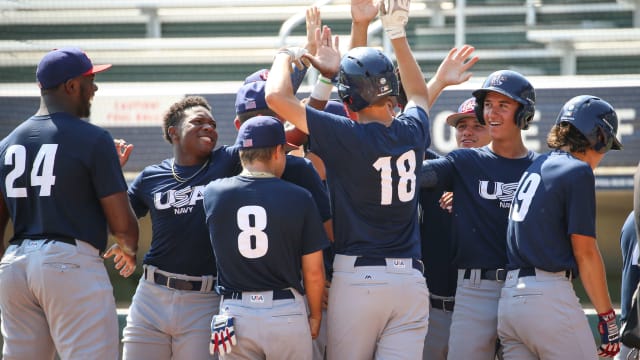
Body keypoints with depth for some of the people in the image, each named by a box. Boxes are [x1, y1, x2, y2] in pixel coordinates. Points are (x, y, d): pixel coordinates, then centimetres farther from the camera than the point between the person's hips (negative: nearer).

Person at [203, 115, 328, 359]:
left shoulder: (213, 193, -1)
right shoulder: (299, 198, -6)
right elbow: (313, 273, -2)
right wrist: (315, 316, 14)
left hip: (235, 313, 2)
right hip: (287, 312, -1)